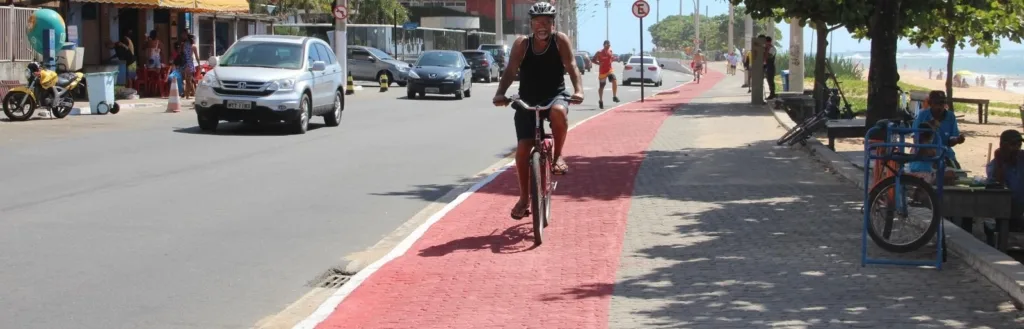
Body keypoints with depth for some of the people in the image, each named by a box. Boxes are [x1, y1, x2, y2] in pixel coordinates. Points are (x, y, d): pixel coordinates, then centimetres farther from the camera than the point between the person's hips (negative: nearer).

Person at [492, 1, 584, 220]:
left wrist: (578, 90, -32)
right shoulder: (522, 44, -4)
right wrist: (500, 93, -31)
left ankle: (557, 156, -15)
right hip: (527, 101, 1)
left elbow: (571, 67, -14)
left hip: (555, 97, -1)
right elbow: (510, 71, -13)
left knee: (559, 111, -39)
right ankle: (524, 198, 6)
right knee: (523, 148, -9)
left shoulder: (560, 41, -5)